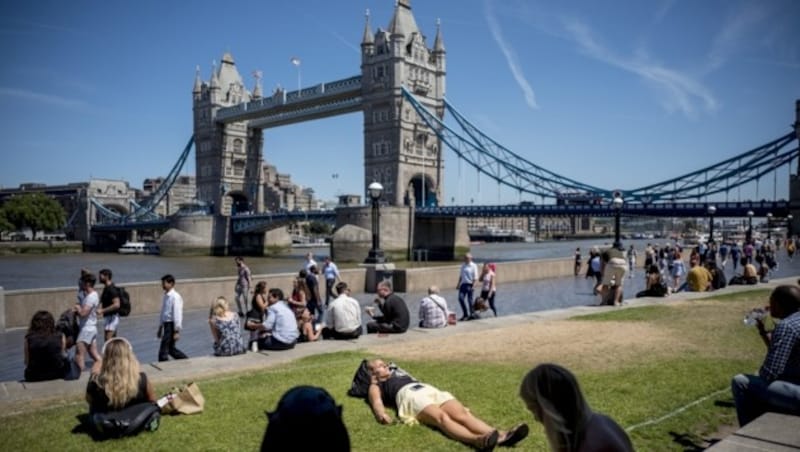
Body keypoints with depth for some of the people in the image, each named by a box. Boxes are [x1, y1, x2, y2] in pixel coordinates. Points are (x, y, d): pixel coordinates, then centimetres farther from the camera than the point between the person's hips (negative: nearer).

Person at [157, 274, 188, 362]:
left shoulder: (175, 297, -16)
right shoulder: (166, 296, 11)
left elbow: (177, 314, -18)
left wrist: (177, 331, -19)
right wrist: (160, 328, 23)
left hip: (172, 325, -9)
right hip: (166, 324, 9)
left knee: (163, 351, -5)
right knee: (170, 349, 18)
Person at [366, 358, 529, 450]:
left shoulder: (400, 374, 43)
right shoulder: (376, 387, 24)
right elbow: (376, 401, 5)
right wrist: (382, 415, -17)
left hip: (432, 390, 5)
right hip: (411, 396, -5)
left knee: (462, 414, -24)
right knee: (441, 417, -35)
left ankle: (501, 436, -49)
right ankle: (477, 440, -62)